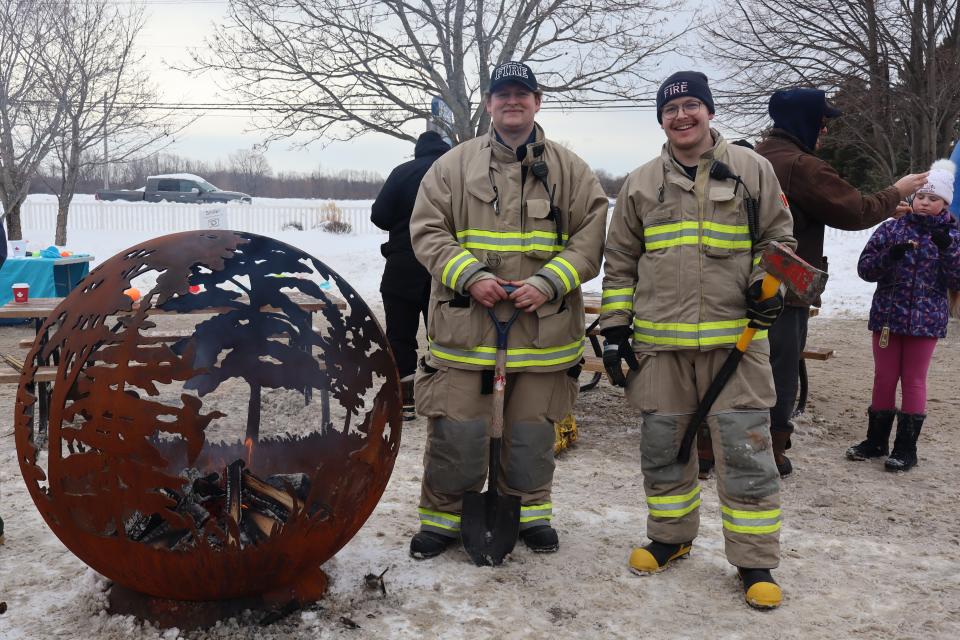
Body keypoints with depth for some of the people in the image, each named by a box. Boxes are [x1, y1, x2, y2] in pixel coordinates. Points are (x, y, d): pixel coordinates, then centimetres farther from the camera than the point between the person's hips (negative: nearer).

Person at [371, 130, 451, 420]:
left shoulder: (404, 172, -5)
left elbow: (379, 215, -7)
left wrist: (403, 227, 11)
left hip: (404, 268, -3)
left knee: (400, 334, 6)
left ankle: (404, 400, 5)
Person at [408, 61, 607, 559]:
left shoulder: (569, 170, 7)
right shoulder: (454, 165, 6)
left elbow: (590, 237, 2)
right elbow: (427, 230, 2)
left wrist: (548, 282, -12)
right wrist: (469, 275, -13)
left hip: (542, 326, 1)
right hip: (464, 325, -1)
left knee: (531, 432, 12)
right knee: (457, 432, 1)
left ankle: (529, 512, 31)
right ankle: (442, 517, 20)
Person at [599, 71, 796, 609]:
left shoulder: (751, 169, 5)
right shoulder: (641, 183, 10)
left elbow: (778, 236, 10)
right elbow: (620, 260, 13)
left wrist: (770, 283, -8)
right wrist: (615, 324, 8)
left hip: (736, 338, -2)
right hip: (660, 341, 3)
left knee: (746, 450, -1)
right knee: (662, 445, 11)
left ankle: (756, 561, 13)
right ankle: (671, 537, 31)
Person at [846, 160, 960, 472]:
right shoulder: (891, 229, 2)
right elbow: (865, 268, -1)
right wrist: (890, 255, -19)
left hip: (926, 320, -1)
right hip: (887, 316, 1)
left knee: (914, 381, 4)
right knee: (884, 378, 9)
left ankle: (906, 446, 11)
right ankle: (876, 440, 21)